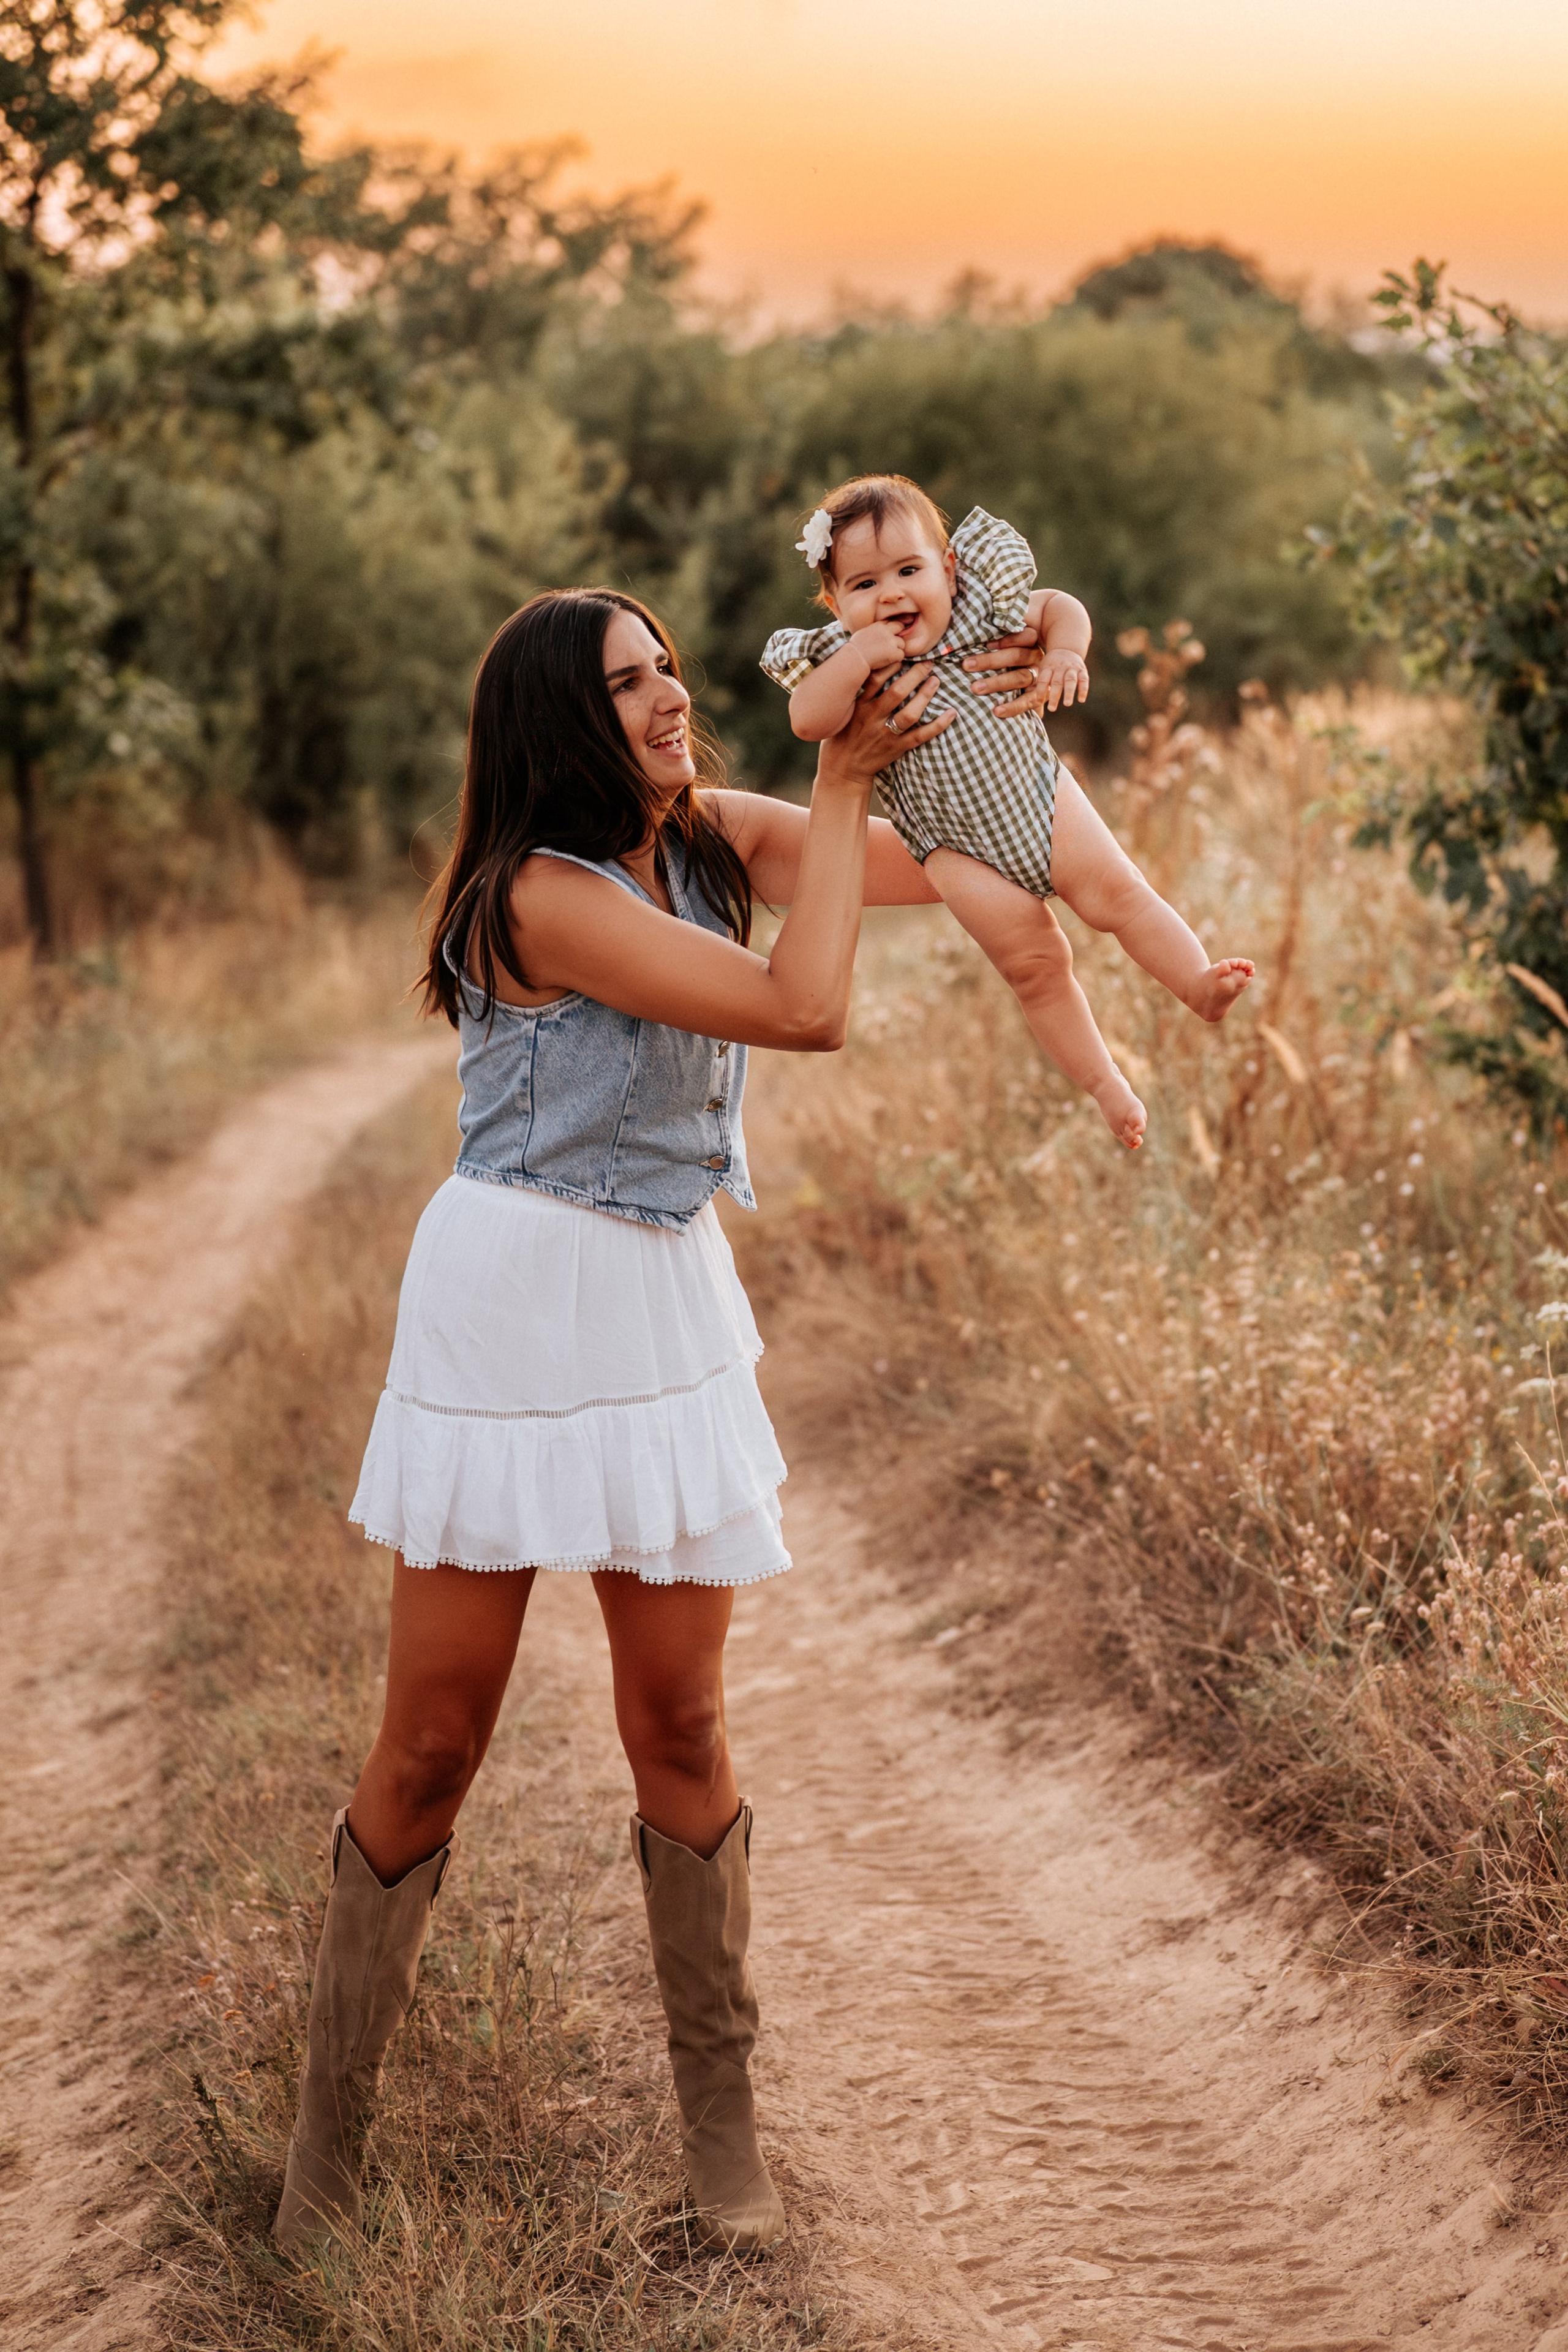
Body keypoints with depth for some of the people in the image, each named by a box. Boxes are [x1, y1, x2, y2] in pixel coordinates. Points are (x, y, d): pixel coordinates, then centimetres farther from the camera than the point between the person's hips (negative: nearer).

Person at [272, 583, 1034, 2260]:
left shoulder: (720, 840, 5)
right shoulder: (541, 895, -18)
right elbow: (804, 1008, -23)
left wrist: (994, 714, -4)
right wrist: (843, 775, -15)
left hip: (669, 1307, 6)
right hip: (510, 1301, -6)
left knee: (678, 1722, 7)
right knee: (432, 1744, 0)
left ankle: (719, 2118, 22)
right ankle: (326, 2146, 15)